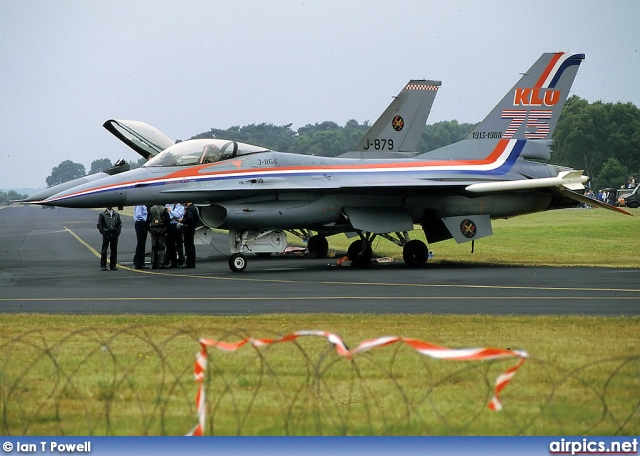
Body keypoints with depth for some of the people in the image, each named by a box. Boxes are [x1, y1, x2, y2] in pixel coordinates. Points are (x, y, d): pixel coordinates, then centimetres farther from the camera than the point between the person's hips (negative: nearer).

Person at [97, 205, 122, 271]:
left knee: (114, 251, 4)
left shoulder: (116, 214, 12)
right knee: (104, 251, -4)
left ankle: (113, 265, 10)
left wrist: (118, 232, 3)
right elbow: (99, 225, 1)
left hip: (114, 234, 3)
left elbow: (119, 224, 16)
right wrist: (102, 232, -8)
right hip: (106, 234, -3)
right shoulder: (102, 214, 3)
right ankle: (103, 266, -1)